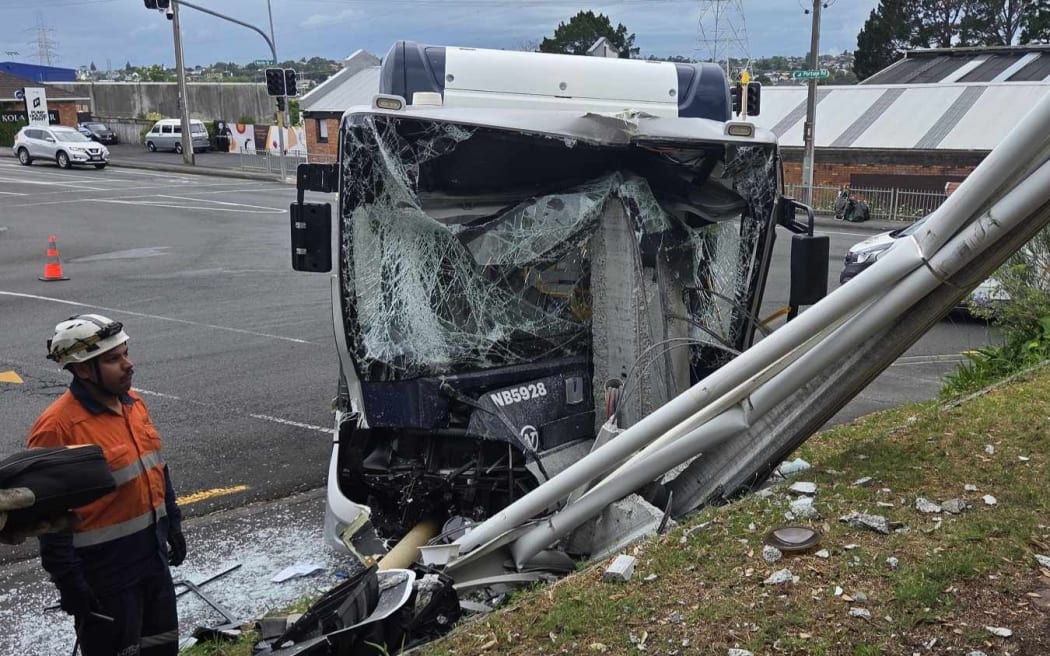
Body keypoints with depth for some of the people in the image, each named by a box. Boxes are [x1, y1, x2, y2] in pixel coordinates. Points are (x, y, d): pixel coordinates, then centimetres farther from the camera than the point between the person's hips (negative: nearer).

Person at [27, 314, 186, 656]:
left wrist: (172, 522, 17)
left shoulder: (132, 402, 3)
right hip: (104, 574, -8)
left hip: (153, 557, 8)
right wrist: (68, 579, -17)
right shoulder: (57, 427, -22)